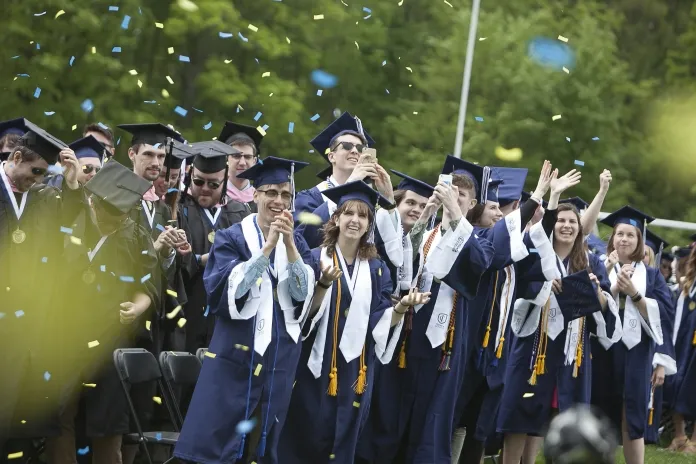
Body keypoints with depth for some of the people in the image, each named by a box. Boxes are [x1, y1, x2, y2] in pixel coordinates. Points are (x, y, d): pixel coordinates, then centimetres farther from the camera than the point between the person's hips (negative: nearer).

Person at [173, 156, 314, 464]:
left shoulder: (297, 243, 10)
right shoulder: (231, 238, 0)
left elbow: (303, 292, -5)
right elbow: (230, 288, -15)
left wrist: (288, 242, -16)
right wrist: (268, 246, -20)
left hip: (280, 356, 4)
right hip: (236, 352, -3)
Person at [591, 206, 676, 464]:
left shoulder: (651, 275, 9)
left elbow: (663, 313, -1)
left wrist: (634, 294, -12)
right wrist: (615, 286, -14)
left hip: (636, 352, -1)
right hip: (603, 350, 1)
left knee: (632, 419, -5)